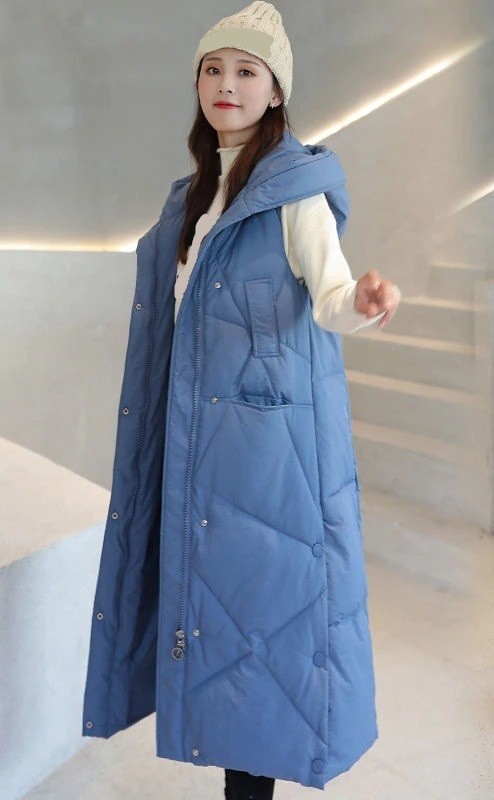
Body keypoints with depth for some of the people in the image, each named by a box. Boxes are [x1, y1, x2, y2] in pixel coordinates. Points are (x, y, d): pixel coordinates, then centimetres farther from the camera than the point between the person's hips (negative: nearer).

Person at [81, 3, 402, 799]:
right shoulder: (193, 195, 17)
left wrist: (363, 301, -36)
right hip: (198, 428, 7)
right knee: (206, 582, 10)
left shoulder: (297, 185, -4)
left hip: (270, 424, -7)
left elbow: (328, 294, -17)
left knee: (256, 589, -4)